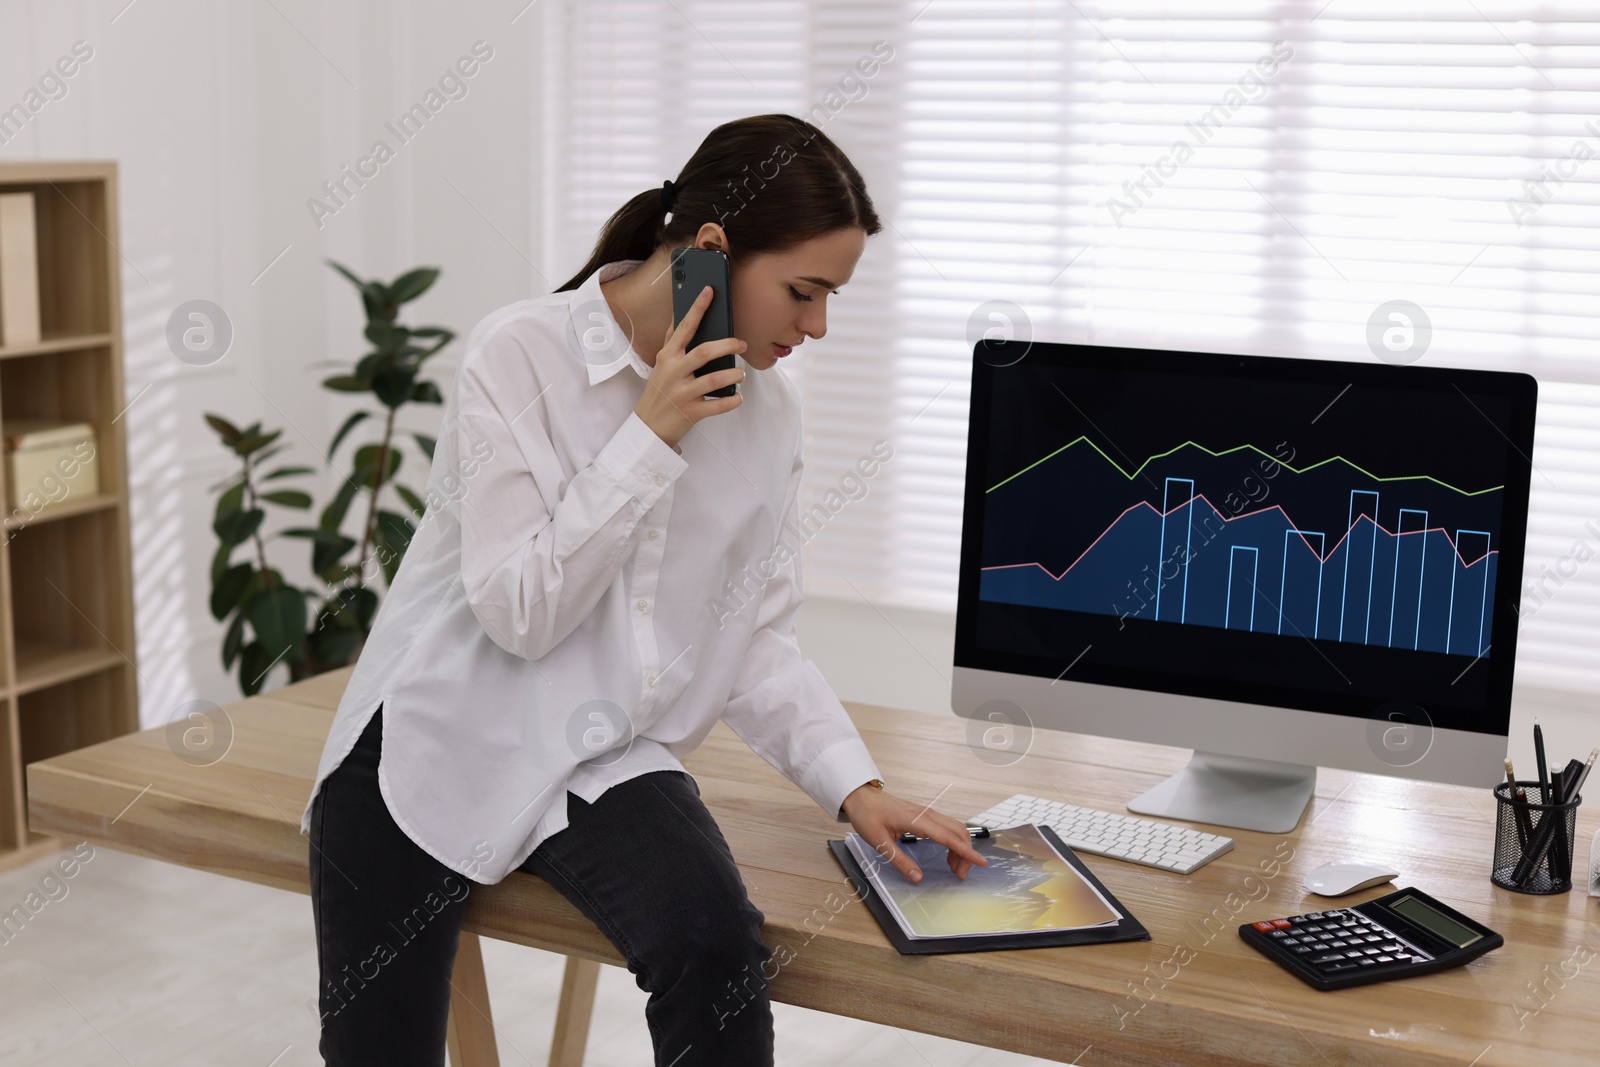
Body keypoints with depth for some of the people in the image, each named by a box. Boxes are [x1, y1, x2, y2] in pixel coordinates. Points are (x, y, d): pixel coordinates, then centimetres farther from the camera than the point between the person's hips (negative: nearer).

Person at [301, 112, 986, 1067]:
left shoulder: (766, 406, 0)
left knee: (716, 942, -27)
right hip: (440, 743, -2)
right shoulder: (522, 355, -14)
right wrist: (653, 435, -21)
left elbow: (760, 637, 2)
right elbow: (519, 612, -20)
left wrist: (855, 784, -11)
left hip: (607, 762, 3)